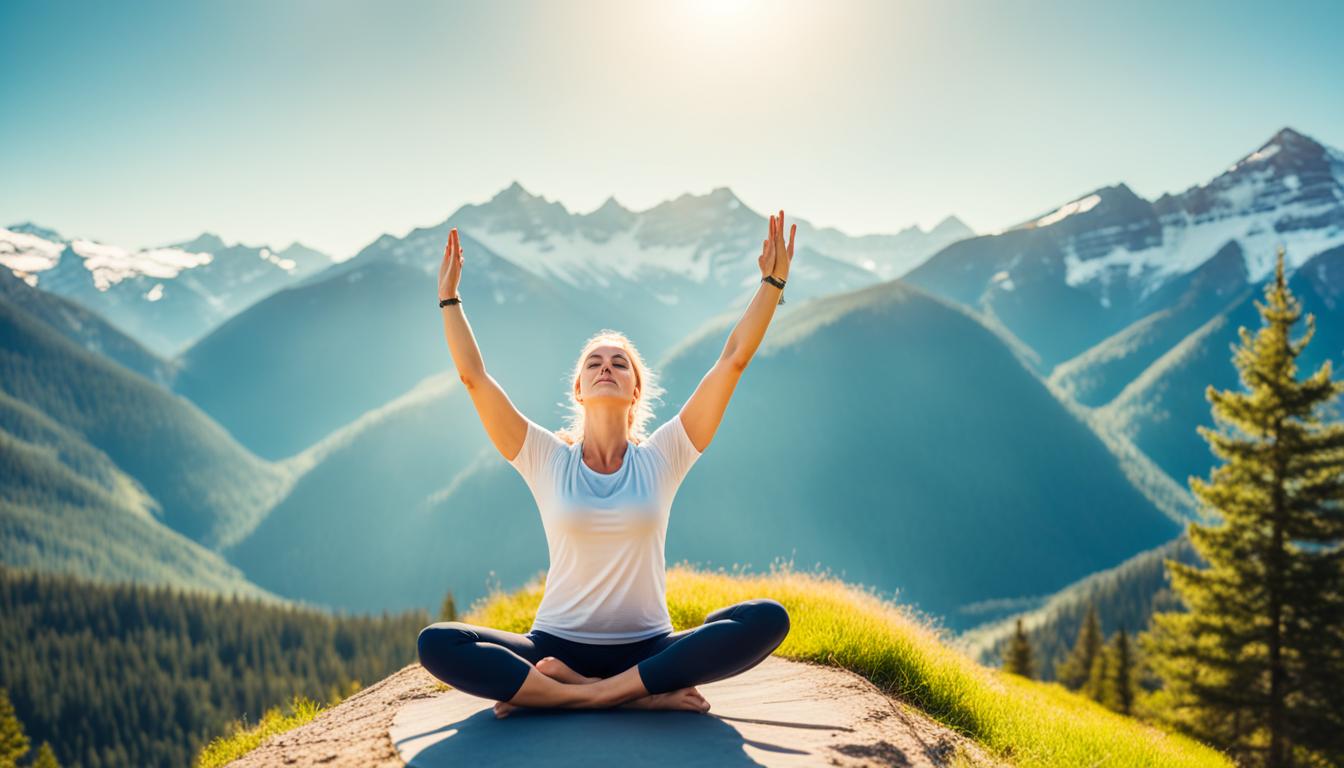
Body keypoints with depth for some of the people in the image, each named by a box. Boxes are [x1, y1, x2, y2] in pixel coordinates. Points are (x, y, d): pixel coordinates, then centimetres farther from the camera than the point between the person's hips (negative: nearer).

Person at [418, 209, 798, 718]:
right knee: (437, 644, -26)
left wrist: (772, 284, -4)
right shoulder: (547, 460, 3)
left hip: (647, 648, 0)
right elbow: (474, 377, -1)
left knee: (767, 619, -27)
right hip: (556, 644, 0)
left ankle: (580, 691, -26)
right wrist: (449, 297, -2)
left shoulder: (660, 458, 3)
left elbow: (733, 361, -1)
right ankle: (645, 695, -27)